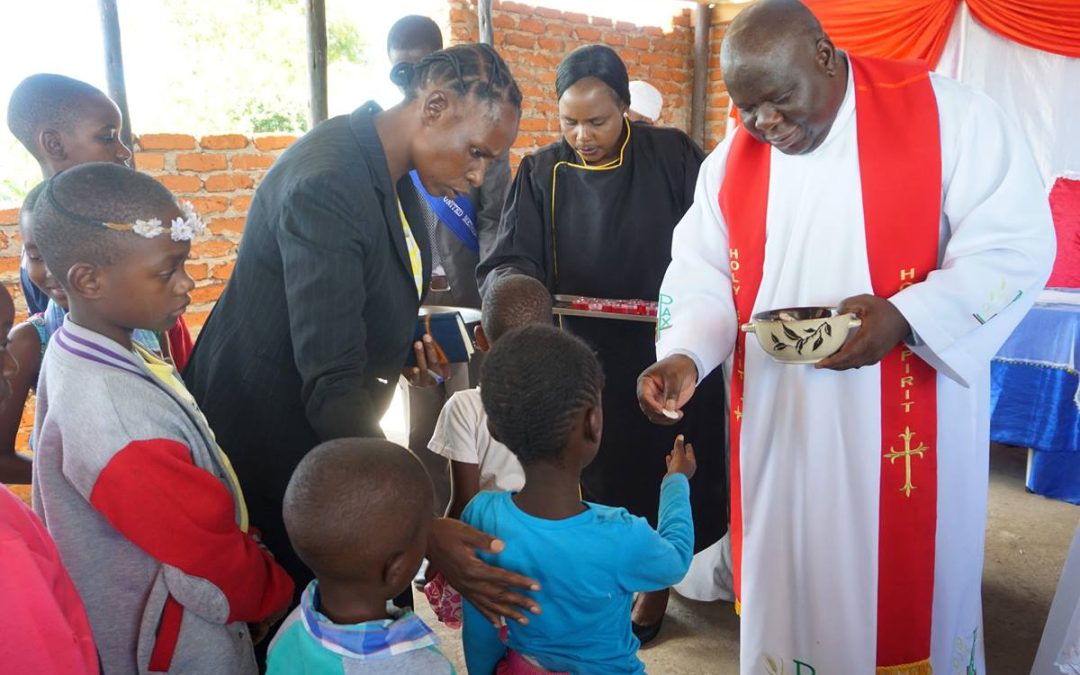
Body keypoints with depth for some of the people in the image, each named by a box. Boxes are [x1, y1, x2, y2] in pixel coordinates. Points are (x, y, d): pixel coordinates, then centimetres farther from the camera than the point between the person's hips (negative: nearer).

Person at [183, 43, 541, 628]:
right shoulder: (327, 185, -30)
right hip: (267, 431, -8)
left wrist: (401, 337, 0)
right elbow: (332, 387, -35)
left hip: (327, 425, 8)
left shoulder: (390, 168, -1)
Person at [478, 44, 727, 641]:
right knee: (598, 474, 14)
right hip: (587, 362, 2)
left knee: (663, 473, 11)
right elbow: (512, 257, -7)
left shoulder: (672, 158, -6)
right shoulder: (541, 175, -1)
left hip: (669, 355, -1)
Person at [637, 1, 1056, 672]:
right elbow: (701, 274, 5)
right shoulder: (731, 160, 5)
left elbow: (1016, 243, -11)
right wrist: (684, 356, -15)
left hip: (909, 425, -3)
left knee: (906, 584, 12)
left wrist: (904, 317, -25)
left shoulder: (944, 112, -8)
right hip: (778, 423, 4)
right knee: (789, 578, 15)